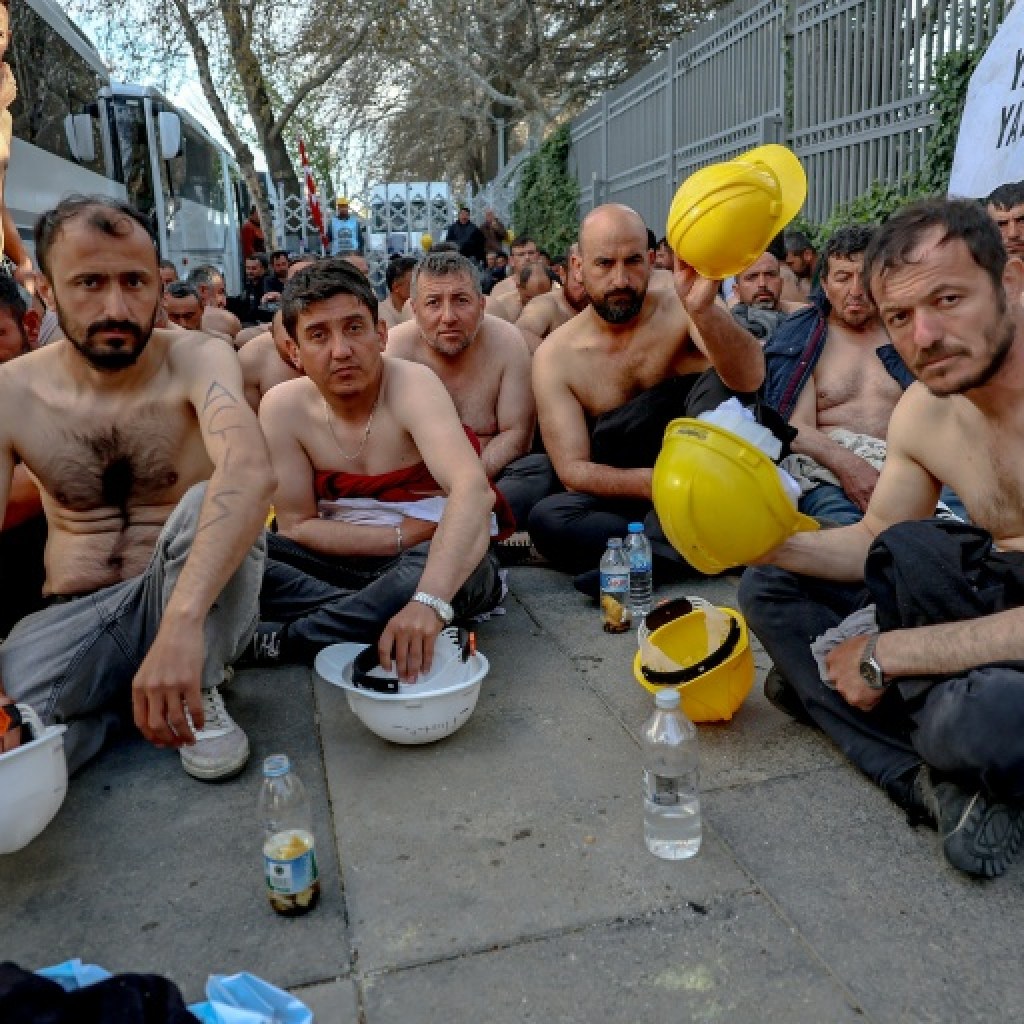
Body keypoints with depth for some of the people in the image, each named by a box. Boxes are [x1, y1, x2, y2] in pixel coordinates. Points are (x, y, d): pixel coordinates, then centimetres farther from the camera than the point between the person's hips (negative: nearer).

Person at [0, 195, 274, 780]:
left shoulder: (198, 361, -13)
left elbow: (251, 471, -36)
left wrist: (182, 620, -49)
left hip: (196, 601, -1)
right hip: (75, 618, 2)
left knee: (205, 505, -33)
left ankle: (198, 693, -11)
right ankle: (114, 702, 5)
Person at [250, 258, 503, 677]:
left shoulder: (412, 385, -21)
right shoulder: (283, 407, -9)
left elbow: (474, 489, -38)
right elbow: (295, 525, -4)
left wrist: (429, 601, -52)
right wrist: (400, 537, -15)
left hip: (424, 560, -2)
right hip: (341, 561, 3)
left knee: (447, 572, -38)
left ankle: (271, 643, -22)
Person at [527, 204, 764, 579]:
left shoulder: (681, 311, -7)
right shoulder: (554, 355, -6)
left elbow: (749, 378, -27)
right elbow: (574, 470, -10)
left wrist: (704, 310, -46)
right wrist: (650, 483, -28)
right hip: (622, 499, 0)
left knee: (719, 379, -25)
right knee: (547, 517, -30)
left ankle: (651, 554, -29)